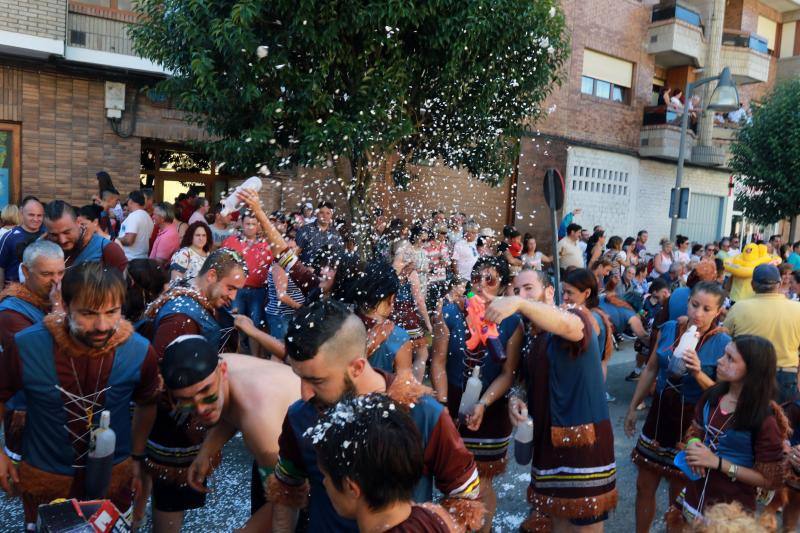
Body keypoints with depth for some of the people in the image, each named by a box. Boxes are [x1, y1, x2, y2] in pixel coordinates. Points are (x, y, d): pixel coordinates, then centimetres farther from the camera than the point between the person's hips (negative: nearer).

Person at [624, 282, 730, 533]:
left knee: (678, 494, 14)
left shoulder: (723, 343, -16)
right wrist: (633, 407, 12)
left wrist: (698, 374, -31)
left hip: (691, 423, -4)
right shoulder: (668, 328, -4)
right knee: (644, 486, 15)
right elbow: (651, 370, 8)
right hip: (660, 414, 4)